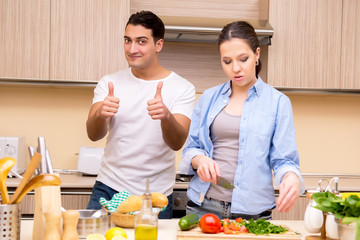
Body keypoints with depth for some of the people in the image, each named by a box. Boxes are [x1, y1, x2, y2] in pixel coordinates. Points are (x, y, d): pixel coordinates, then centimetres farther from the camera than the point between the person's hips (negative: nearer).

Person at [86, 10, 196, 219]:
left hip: (155, 196, -1)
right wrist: (100, 114, -34)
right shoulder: (109, 83, 1)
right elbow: (94, 135, -11)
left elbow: (177, 143, -18)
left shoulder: (183, 89, -6)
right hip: (109, 188, 2)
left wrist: (166, 116, -39)